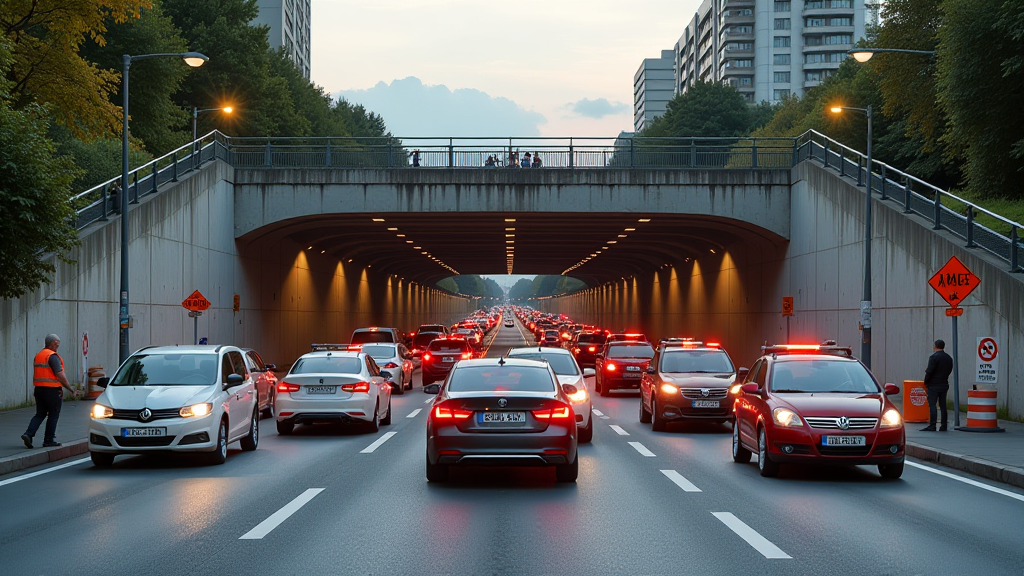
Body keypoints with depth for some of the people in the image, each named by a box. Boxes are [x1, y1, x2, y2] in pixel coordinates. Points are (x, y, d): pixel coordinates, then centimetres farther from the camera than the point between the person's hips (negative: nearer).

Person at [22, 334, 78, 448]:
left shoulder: (38, 356, 12)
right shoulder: (53, 356, -14)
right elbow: (60, 375, -19)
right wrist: (71, 390, -11)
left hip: (39, 389, 7)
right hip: (52, 390, -7)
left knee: (40, 414, 12)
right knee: (53, 415, 4)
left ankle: (28, 434, -5)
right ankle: (49, 440, 7)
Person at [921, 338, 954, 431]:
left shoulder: (934, 357, -13)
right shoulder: (948, 358, 11)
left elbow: (929, 371, -17)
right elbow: (949, 371, 13)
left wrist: (926, 382, -5)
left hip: (933, 385, -7)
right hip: (944, 384, 7)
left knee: (932, 405, -7)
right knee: (943, 405, 9)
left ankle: (932, 426, -11)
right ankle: (943, 426, 9)